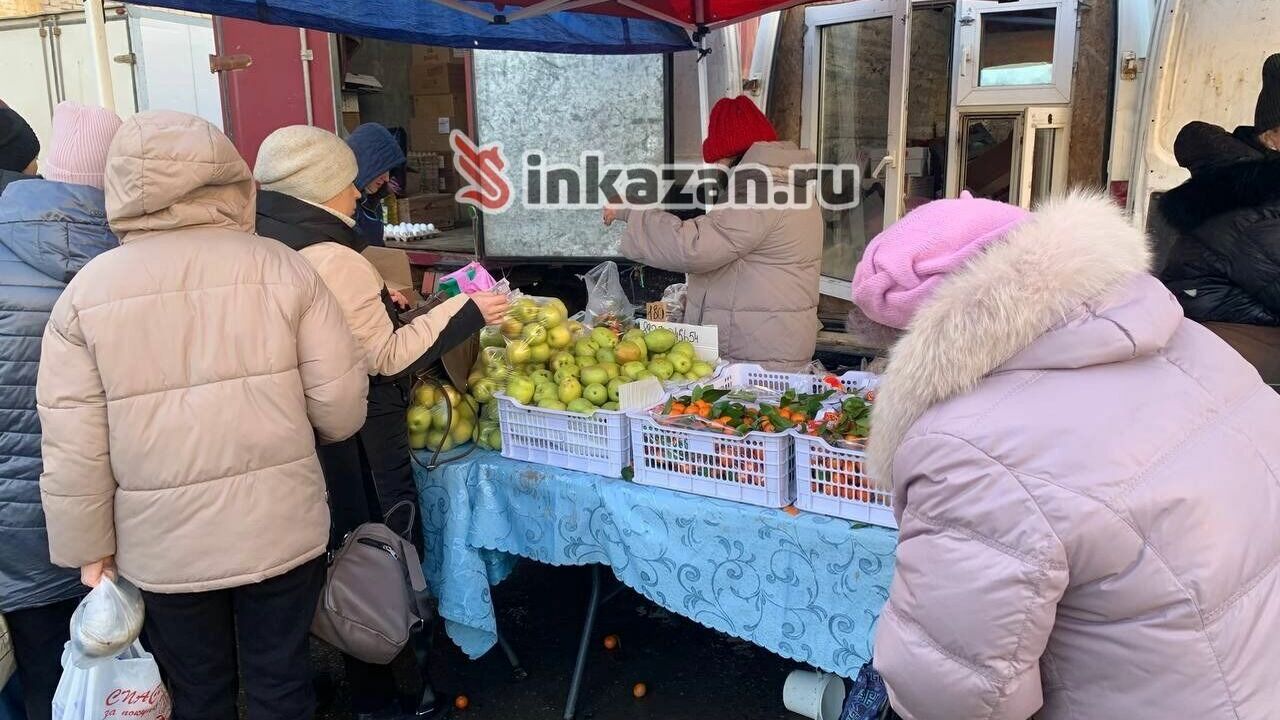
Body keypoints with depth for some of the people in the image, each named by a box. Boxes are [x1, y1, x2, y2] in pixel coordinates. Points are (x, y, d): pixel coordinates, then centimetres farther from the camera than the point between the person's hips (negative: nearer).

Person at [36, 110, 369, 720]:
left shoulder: (86, 291, -8)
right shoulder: (281, 267, -9)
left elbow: (73, 448, -8)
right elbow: (341, 406, -8)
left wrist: (90, 549, 6)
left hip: (164, 546, 1)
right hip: (281, 529, 0)